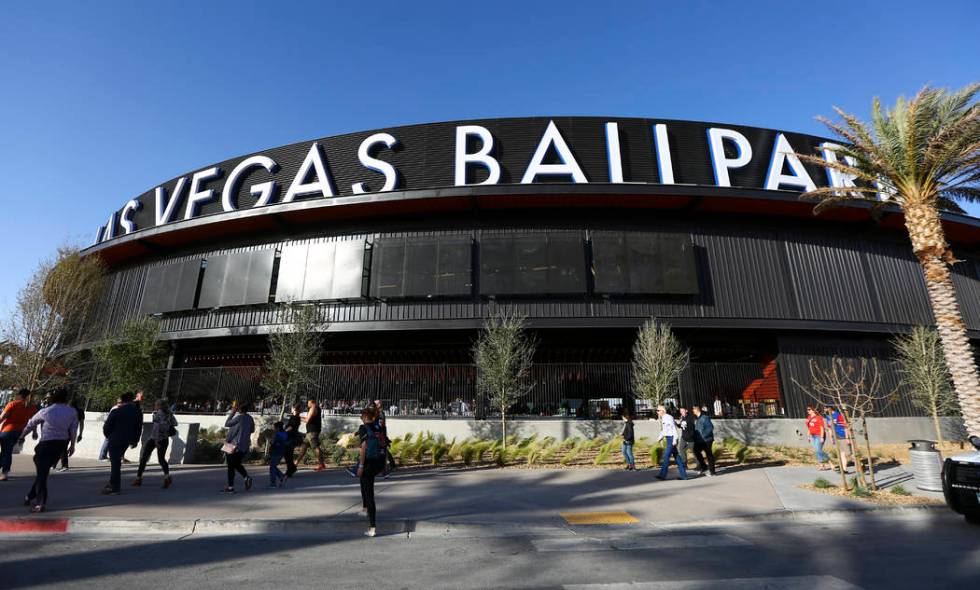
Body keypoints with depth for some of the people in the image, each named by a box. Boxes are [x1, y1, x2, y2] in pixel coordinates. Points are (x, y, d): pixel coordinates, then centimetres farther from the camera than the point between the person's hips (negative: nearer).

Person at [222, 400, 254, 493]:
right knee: (237, 464, 21)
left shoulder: (238, 417, -19)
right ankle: (247, 477, 2)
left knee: (231, 466, 6)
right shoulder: (250, 418, 2)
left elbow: (226, 424, -6)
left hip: (234, 445, -6)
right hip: (244, 446, 6)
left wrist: (232, 412, -3)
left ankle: (230, 487, 9)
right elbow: (252, 430, 13)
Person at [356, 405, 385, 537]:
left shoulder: (363, 428, -6)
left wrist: (361, 465, -11)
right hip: (380, 461, 7)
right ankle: (366, 509, 42)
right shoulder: (378, 427, 12)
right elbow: (382, 444, 10)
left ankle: (372, 527, 2)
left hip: (369, 461, -7)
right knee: (365, 481, 34)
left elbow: (364, 446, -14)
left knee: (369, 493, 2)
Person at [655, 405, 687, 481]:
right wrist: (660, 438, 10)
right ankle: (683, 475, 18)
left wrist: (674, 440, -22)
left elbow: (674, 429, -19)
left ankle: (663, 474, -5)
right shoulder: (662, 419, 13)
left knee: (666, 456, -8)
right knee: (676, 456, 12)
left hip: (671, 438, -9)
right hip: (668, 439, 9)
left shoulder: (668, 418, -15)